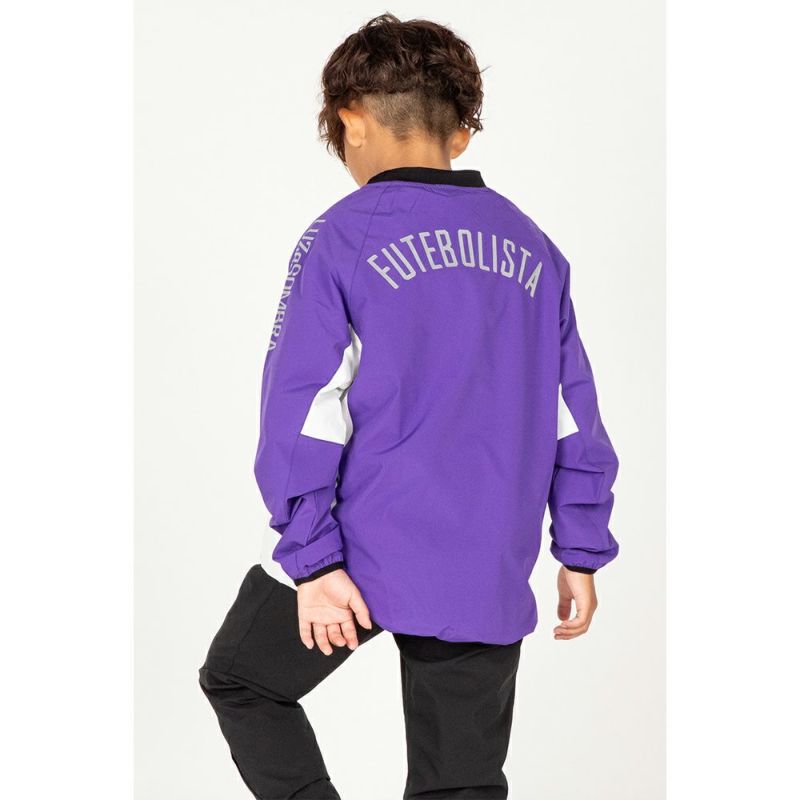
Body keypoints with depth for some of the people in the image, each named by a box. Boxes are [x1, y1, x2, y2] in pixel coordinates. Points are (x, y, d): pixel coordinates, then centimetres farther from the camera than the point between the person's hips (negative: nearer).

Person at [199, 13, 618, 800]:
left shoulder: (343, 238, -7)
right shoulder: (532, 248, 8)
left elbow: (303, 409, -13)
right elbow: (575, 418, 8)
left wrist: (314, 559, -12)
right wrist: (582, 552, 13)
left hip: (364, 553, -4)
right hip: (486, 580, 4)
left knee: (240, 680, 21)